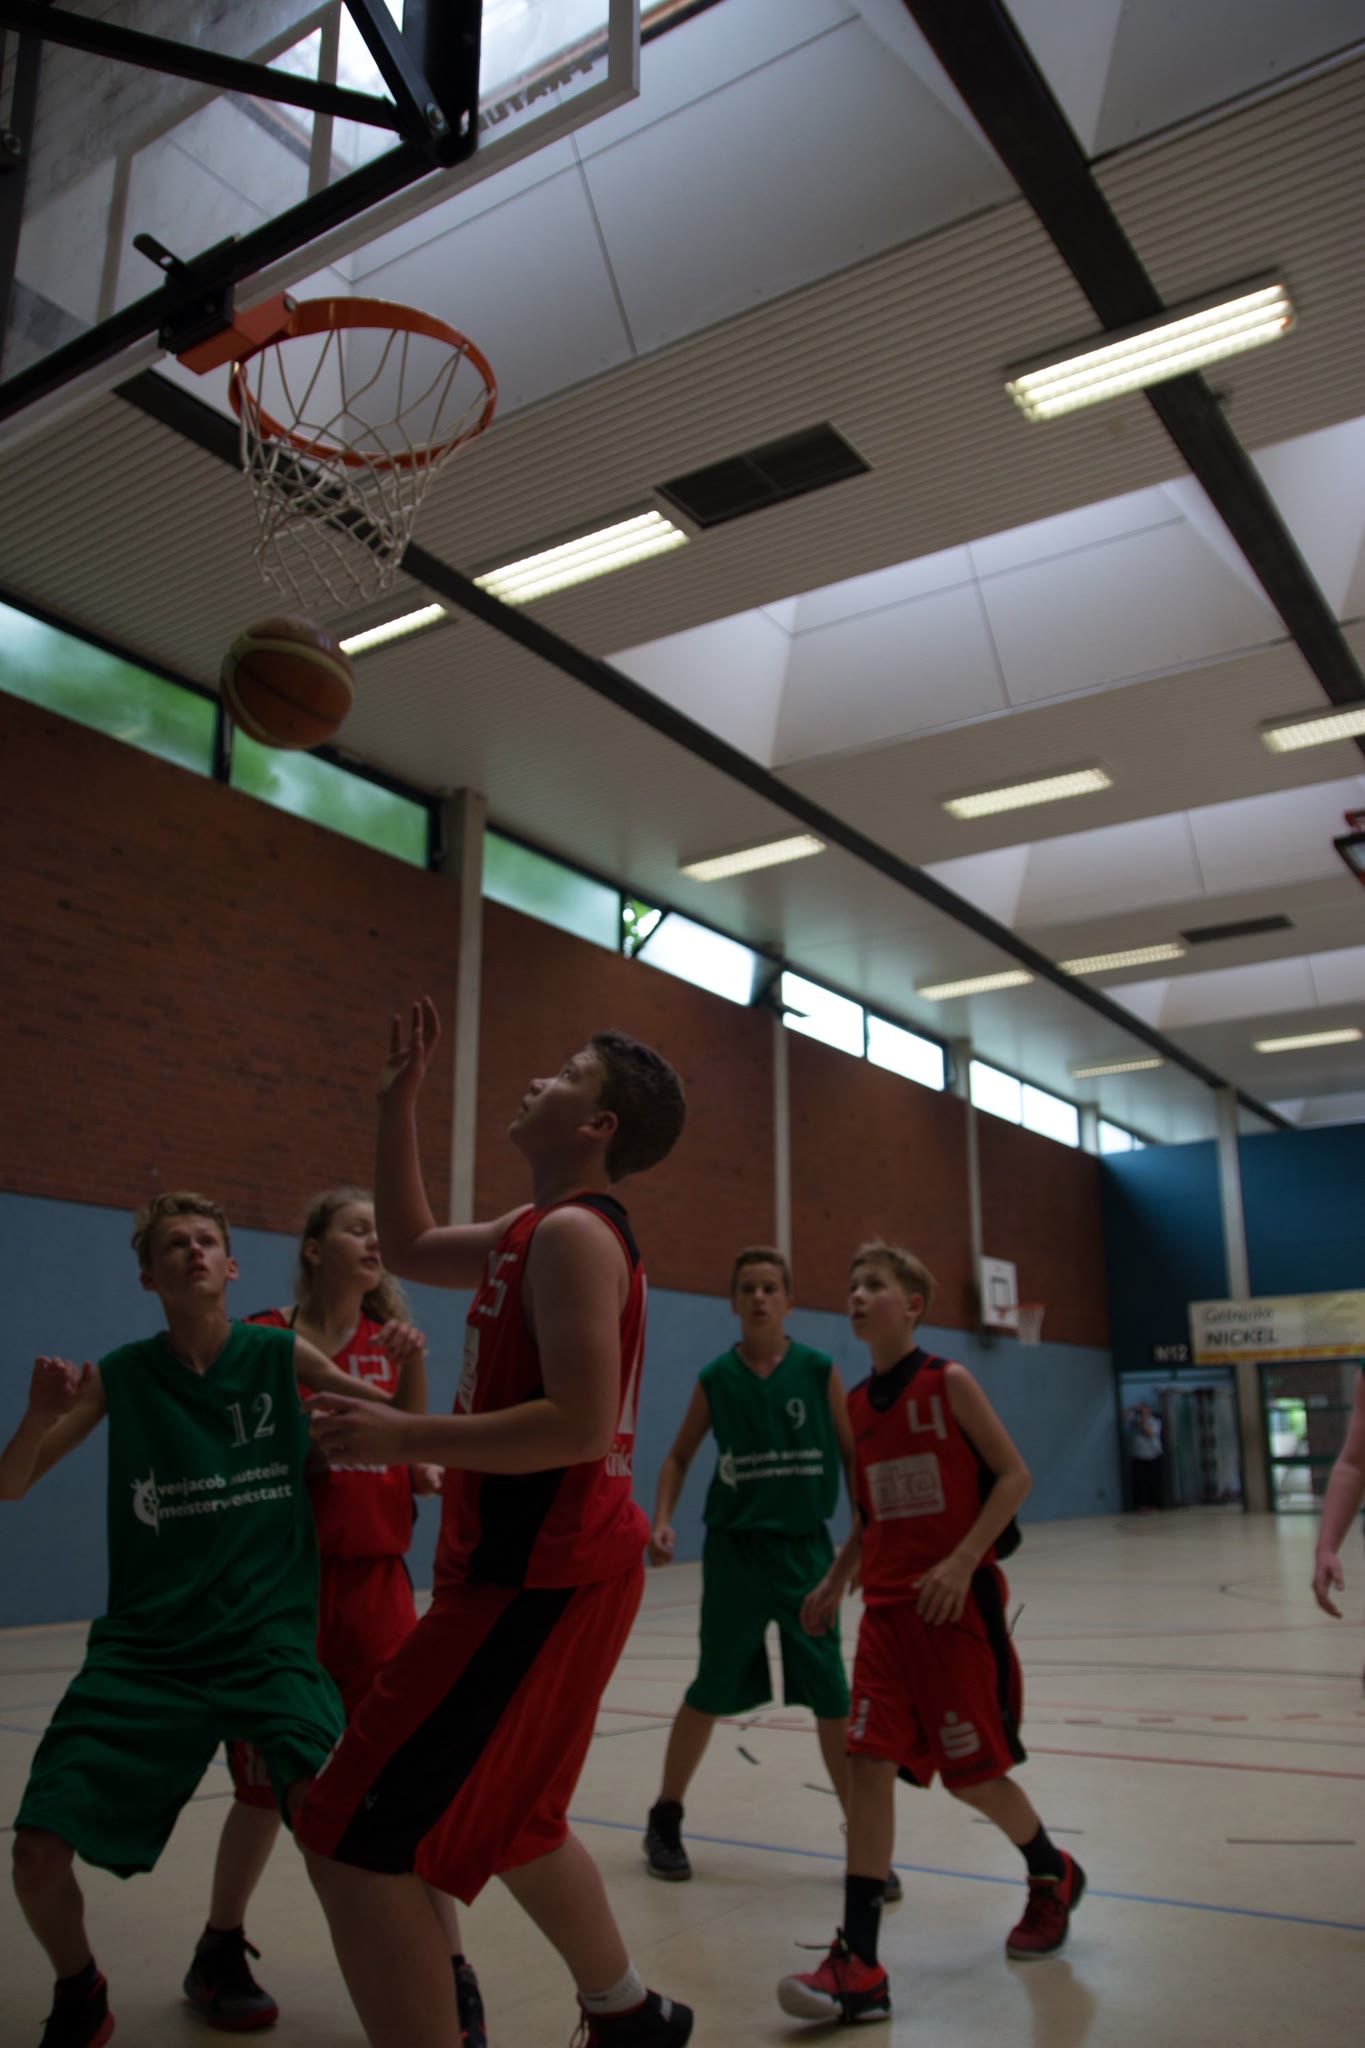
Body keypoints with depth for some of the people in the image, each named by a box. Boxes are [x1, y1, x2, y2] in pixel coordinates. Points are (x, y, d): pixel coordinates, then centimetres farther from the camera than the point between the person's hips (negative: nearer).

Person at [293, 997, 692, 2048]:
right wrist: (398, 1104, 19)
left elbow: (580, 1424, -25)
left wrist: (403, 1438, -21)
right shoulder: (535, 1230, 13)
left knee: (355, 1841, -8)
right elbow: (410, 1246, 25)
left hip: (540, 1579, -10)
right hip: (543, 1567, 10)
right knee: (505, 1822, 26)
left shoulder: (573, 1233, -17)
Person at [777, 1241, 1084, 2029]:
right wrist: (836, 1579, 9)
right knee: (869, 1763, -5)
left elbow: (1014, 1476, -11)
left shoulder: (948, 1382, -9)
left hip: (957, 1605, -5)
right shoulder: (860, 1402, 8)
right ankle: (860, 1966, -1)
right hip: (887, 1609, 5)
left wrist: (962, 1560, -19)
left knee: (974, 1771, 7)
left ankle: (1052, 1876, 37)